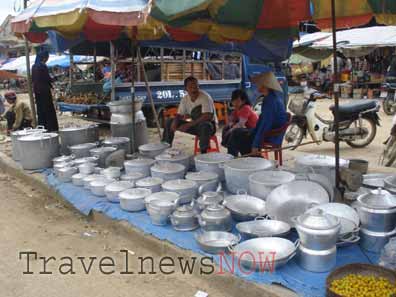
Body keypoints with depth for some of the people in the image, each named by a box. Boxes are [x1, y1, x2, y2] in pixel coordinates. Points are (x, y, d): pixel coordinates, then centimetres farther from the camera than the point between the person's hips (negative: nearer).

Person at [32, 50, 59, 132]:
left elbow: (32, 79, 14)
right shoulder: (43, 66, -15)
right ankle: (51, 127, 0)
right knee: (49, 110, -2)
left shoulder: (34, 66, 9)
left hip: (37, 90, 8)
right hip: (44, 91, -8)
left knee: (40, 110, 12)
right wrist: (54, 79, 5)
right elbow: (48, 78, -13)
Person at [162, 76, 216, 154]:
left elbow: (208, 116, -32)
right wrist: (174, 122, -22)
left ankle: (203, 152, -27)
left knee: (204, 125, -43)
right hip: (194, 125, 6)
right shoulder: (185, 99, -2)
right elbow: (179, 115, 3)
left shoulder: (205, 97, -21)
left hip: (209, 126, -6)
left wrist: (188, 125, -33)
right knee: (169, 122, -2)